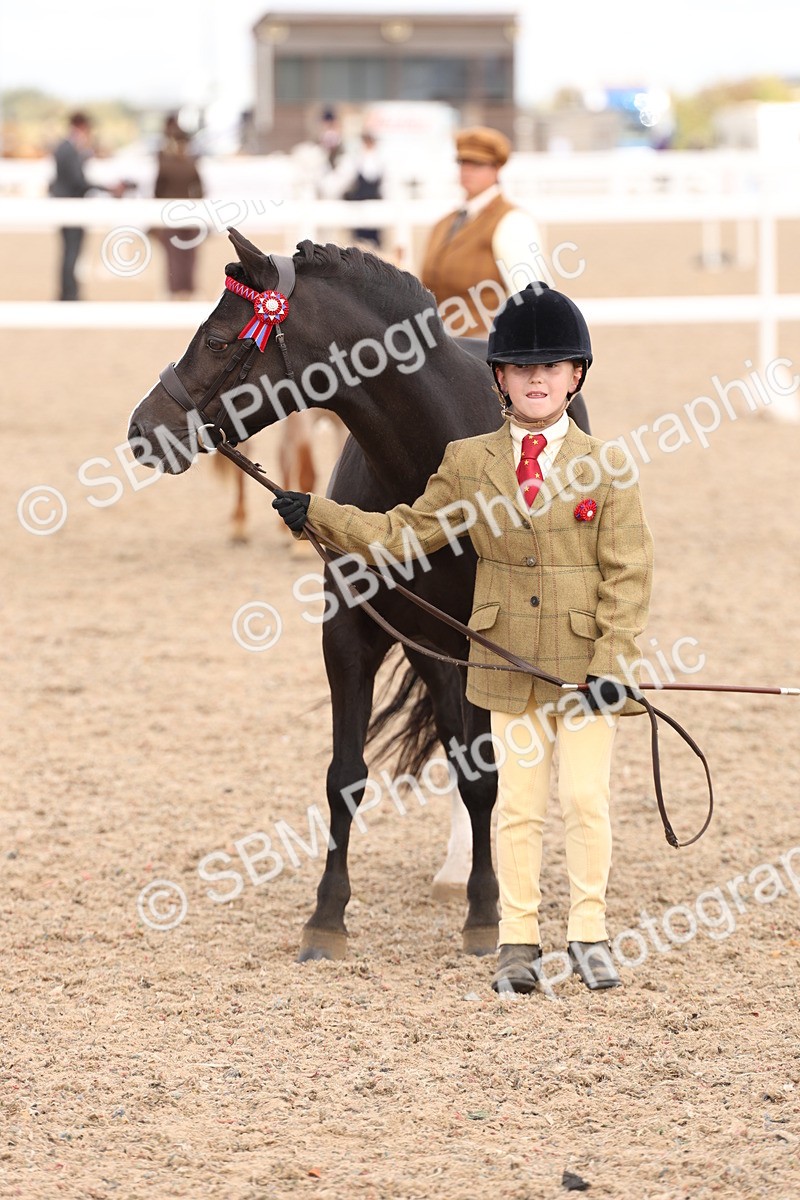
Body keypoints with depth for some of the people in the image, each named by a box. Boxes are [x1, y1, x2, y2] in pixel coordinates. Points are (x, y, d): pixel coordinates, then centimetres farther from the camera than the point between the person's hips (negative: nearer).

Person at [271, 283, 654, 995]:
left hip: (585, 662, -2)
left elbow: (629, 574, -4)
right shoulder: (468, 464, 5)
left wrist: (612, 665, -12)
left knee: (586, 800, -1)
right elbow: (404, 535, 10)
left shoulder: (607, 467, -2)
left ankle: (589, 936, 12)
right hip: (508, 665, 2)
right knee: (518, 806, 5)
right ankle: (519, 943, 11)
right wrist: (318, 515, 4)